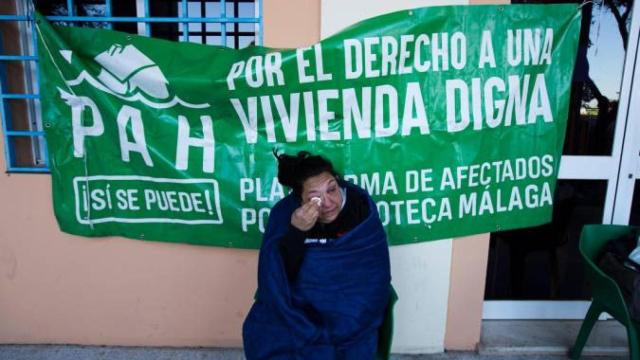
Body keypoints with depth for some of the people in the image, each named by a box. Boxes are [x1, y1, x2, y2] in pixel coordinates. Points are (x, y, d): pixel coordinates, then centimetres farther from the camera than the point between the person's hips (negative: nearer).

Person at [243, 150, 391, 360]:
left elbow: (372, 282, -13)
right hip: (295, 308, 1)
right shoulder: (285, 213, -13)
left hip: (349, 314, -1)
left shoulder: (361, 211, -14)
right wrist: (296, 232, -35)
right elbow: (276, 278, -20)